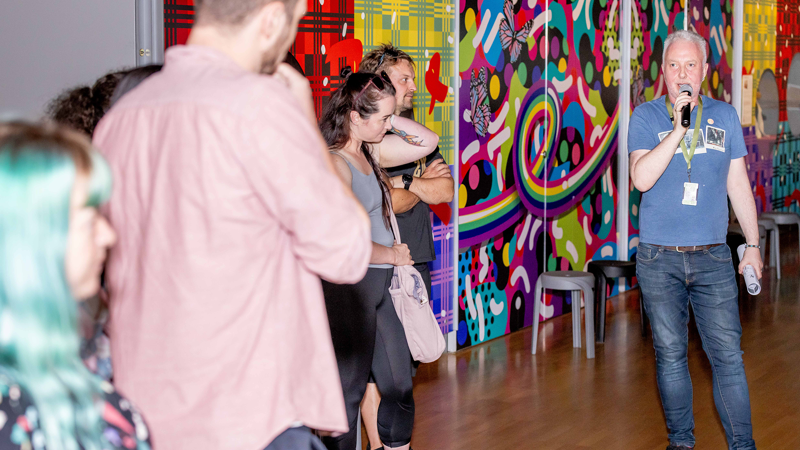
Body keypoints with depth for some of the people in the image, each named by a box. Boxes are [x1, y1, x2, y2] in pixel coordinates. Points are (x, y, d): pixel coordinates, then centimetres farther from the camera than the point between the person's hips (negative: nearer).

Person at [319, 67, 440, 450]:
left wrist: (388, 117, 3)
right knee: (349, 389, 0)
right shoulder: (334, 164, -18)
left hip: (378, 284, 9)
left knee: (399, 385, 13)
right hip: (349, 286, -9)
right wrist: (392, 254, -6)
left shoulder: (370, 151, 7)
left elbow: (427, 141, 16)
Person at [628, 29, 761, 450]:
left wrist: (753, 244, 11)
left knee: (728, 354, -2)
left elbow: (739, 184, 12)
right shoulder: (646, 116, 0)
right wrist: (678, 128, -21)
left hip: (712, 257, 1)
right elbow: (642, 178, -15)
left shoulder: (724, 116, 7)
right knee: (670, 354, 6)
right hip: (659, 258, -1)